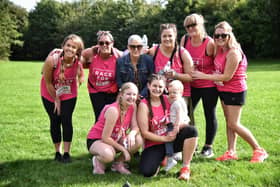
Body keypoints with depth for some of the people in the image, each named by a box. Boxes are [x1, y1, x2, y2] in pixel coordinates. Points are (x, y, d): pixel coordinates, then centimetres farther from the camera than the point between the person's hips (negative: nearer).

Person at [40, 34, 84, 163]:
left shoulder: (78, 62, -24)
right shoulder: (52, 60, -31)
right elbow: (48, 82, -17)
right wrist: (56, 99, -8)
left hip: (69, 95, 1)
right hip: (50, 94, -1)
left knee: (66, 120, -3)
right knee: (55, 121, 4)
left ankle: (67, 153, 8)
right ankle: (57, 152, 20)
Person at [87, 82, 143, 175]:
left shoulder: (132, 106, -8)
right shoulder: (113, 110, -29)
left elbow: (135, 127, -7)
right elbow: (105, 137, -26)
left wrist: (132, 133, -32)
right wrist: (123, 149, -20)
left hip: (115, 139, 7)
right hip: (96, 140, -7)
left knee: (138, 140, -18)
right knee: (108, 154, -40)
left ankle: (118, 163, 4)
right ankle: (98, 160, -2)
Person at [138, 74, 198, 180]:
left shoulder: (168, 100, 0)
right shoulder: (144, 105, -10)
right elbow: (145, 133, -14)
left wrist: (175, 130, -21)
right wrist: (165, 138, -18)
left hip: (171, 140, 3)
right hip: (154, 145, -3)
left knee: (191, 131, -25)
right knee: (147, 172, -27)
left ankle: (186, 168, -12)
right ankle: (161, 158, 9)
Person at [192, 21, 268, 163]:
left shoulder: (233, 53, -23)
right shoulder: (219, 50, 3)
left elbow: (227, 76, -23)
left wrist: (203, 76, -18)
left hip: (235, 91, -8)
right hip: (223, 90, 9)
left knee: (234, 124, -5)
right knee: (229, 122, 11)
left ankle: (259, 150, 8)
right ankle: (231, 152, 18)